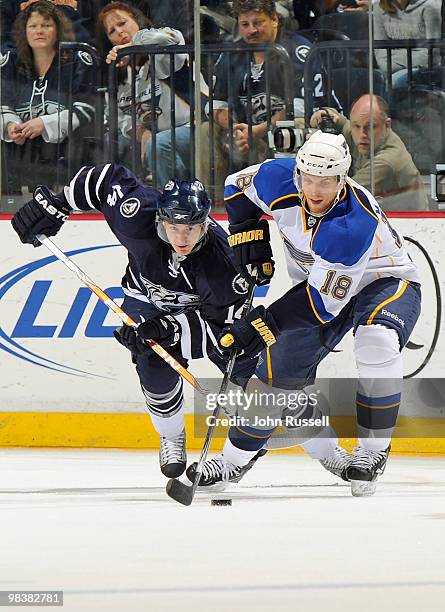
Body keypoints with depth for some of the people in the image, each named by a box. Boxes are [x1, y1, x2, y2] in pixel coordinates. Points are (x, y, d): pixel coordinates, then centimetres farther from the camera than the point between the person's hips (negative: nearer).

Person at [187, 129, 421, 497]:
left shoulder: (356, 224, -38)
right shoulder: (281, 180, -22)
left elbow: (324, 301, -36)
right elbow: (239, 186, 2)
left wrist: (264, 324, -37)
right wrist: (248, 234, -10)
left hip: (385, 280, -6)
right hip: (320, 280, 6)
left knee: (376, 340, -35)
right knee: (281, 365, 0)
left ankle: (374, 447, -21)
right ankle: (237, 456, 14)